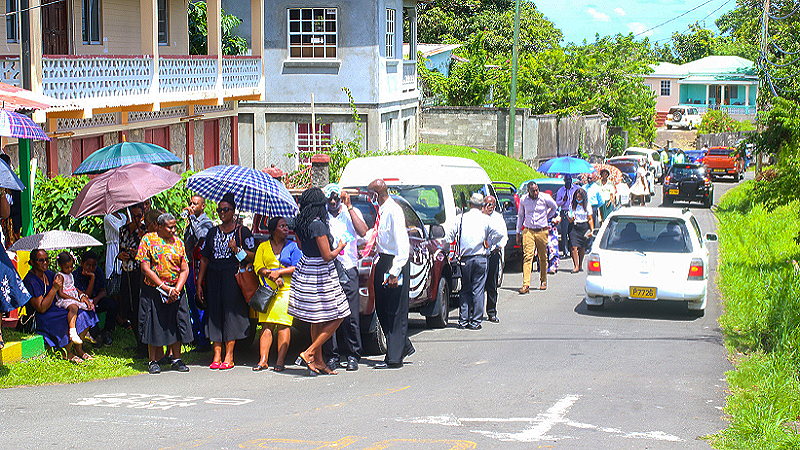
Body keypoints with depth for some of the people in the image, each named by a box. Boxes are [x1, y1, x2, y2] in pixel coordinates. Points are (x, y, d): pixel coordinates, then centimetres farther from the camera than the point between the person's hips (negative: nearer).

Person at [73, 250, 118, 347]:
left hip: (96, 300, 4)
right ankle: (97, 335, -23)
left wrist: (97, 299, -24)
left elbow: (103, 291, 0)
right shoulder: (76, 276, -18)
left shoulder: (98, 271, -3)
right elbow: (86, 296, -24)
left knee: (113, 304, -22)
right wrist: (92, 278, -31)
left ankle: (107, 333, -9)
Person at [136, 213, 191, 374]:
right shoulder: (148, 240, -4)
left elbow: (185, 270, 5)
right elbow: (145, 269, -10)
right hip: (153, 290, -3)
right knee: (154, 325, 0)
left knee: (177, 324, 2)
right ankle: (153, 360, 11)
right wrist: (165, 288, -14)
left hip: (175, 290, 3)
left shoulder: (178, 242, 8)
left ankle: (176, 359, 14)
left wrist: (176, 290, -10)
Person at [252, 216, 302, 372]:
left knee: (283, 325, -9)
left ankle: (280, 361, -9)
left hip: (286, 290, -1)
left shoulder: (293, 247, 11)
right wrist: (273, 277, -11)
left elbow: (297, 267, 1)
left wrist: (278, 272, -11)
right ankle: (263, 360, -7)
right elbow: (258, 266, 4)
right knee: (266, 326, -5)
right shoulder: (263, 247, 15)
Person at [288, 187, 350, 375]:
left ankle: (318, 361, 19)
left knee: (318, 321, 16)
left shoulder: (300, 224, 4)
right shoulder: (318, 225, -21)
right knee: (336, 318, 2)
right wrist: (340, 247, -1)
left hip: (305, 270, 9)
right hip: (321, 275, -9)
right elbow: (327, 256, -20)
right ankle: (309, 354, -3)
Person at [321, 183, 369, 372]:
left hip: (348, 271, -1)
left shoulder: (352, 213, 10)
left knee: (351, 317, -3)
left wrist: (349, 207, -8)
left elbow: (362, 232, -7)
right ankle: (332, 356, 6)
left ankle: (352, 356, 5)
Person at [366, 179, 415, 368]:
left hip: (395, 262, -10)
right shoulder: (381, 211, 12)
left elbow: (402, 245, -22)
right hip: (383, 260, 10)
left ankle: (394, 358, -2)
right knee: (381, 308, 14)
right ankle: (404, 346, 27)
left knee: (395, 311, -5)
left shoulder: (393, 211, -17)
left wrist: (394, 272, -25)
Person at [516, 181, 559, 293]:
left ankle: (543, 281, 28)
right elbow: (520, 216, 12)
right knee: (527, 256, -12)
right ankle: (526, 285, -18)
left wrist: (547, 218, 10)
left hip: (542, 231, 0)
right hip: (528, 231, 0)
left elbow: (554, 208, 16)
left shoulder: (545, 198, -6)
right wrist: (518, 233, 14)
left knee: (543, 257, 9)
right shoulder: (523, 200, -2)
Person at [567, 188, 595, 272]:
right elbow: (571, 221, 9)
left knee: (582, 247, 5)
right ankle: (576, 266, -13)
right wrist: (570, 217, -14)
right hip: (575, 227, 1)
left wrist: (592, 230, -4)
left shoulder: (587, 206, 2)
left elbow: (590, 219, 3)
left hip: (585, 227, -1)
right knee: (574, 247, -13)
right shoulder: (572, 206, 7)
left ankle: (580, 265, 22)